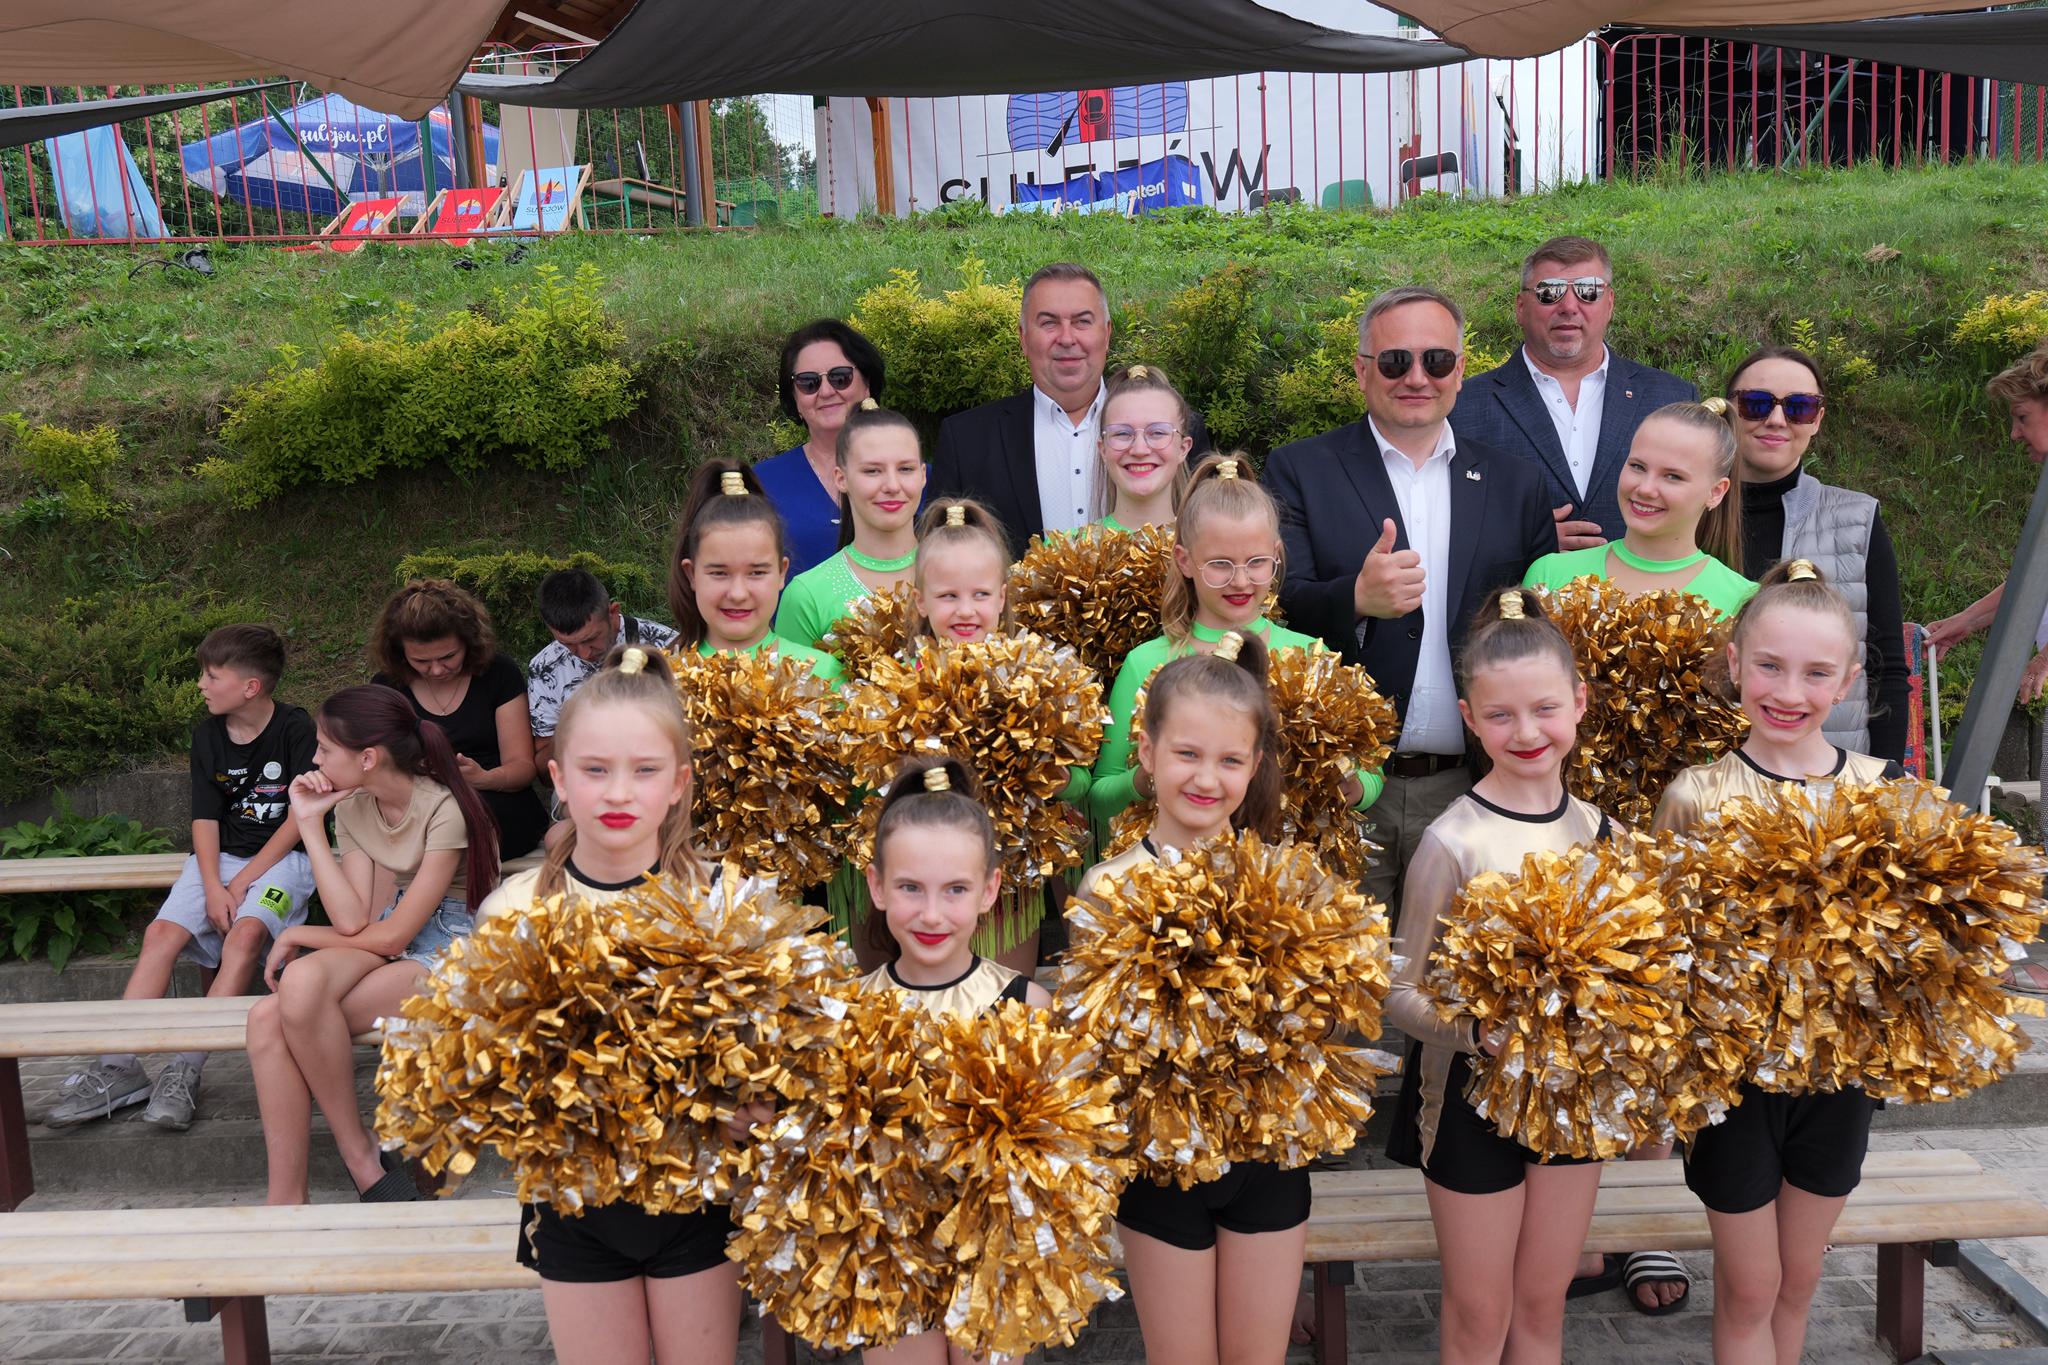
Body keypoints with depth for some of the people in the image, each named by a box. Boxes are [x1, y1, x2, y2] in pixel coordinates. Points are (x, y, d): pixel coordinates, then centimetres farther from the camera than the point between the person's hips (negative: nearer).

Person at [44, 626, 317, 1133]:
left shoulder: (296, 729, -10)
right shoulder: (207, 735, 6)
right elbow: (206, 819, 3)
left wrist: (243, 881, -13)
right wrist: (213, 887, -13)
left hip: (282, 857, -5)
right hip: (219, 856, 5)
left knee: (244, 935, -31)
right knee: (161, 934, -17)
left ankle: (186, 1068, -28)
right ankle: (118, 1068, -17)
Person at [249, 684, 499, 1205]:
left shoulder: (444, 810, -16)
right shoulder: (351, 808, 6)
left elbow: (392, 935, -15)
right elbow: (353, 921, -8)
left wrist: (296, 935, -2)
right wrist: (309, 825, -7)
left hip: (445, 954, -6)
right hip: (379, 947, 7)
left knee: (301, 982, -30)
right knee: (266, 1018, -23)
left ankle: (357, 1149, -10)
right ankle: (286, 1200, -17)